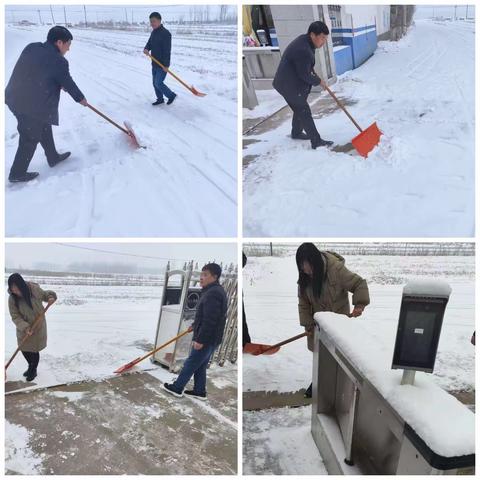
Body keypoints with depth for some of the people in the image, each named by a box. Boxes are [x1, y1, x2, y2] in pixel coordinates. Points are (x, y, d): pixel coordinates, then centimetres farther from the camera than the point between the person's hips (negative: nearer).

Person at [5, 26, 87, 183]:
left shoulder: (31, 48, 6)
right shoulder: (58, 61, -17)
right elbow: (68, 83, -5)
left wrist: (59, 85, 28)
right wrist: (81, 98, 12)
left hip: (16, 98, 8)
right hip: (32, 106, -8)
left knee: (44, 128, 25)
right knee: (30, 139, 7)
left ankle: (53, 157, 41)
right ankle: (17, 173, 18)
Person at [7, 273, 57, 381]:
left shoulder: (35, 289, -21)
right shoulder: (12, 299, -19)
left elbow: (45, 294, 0)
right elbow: (15, 316, -17)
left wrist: (51, 297, -22)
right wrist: (25, 327, -29)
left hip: (38, 326, -2)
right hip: (23, 329, 2)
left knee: (34, 350, 5)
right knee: (24, 349, 14)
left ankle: (33, 370, 30)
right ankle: (31, 367, 42)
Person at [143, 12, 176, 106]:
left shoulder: (165, 33, -18)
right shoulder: (153, 32, 10)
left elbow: (167, 50, -22)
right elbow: (149, 44, 10)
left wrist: (166, 65, -25)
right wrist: (146, 49, -15)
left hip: (163, 64, -8)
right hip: (155, 63, 9)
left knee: (158, 83, -8)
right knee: (155, 83, 13)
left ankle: (171, 95, 12)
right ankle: (160, 99, 28)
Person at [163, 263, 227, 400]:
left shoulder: (212, 294, -22)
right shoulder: (215, 291, 12)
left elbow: (210, 320, -26)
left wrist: (200, 340, -23)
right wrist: (195, 326, 27)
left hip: (207, 339, -10)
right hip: (210, 338, 10)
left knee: (190, 364, 4)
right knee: (200, 366, 17)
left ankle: (177, 388, 17)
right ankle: (200, 391, 25)